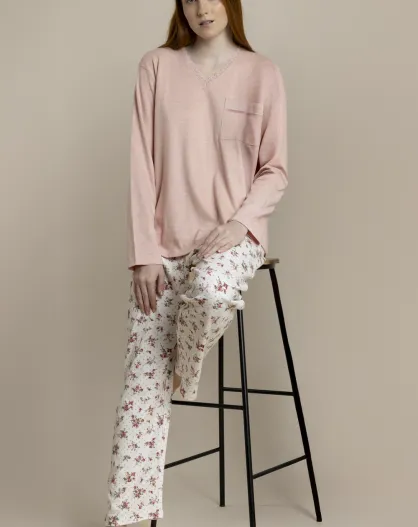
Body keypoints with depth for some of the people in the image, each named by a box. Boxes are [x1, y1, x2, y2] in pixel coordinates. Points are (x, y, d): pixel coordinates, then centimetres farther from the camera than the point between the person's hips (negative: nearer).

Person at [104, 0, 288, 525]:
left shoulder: (262, 74, 2)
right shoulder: (156, 66, 3)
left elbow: (275, 170, 3)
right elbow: (143, 165, -1)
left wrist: (239, 221, -14)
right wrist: (144, 252, -7)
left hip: (233, 234, -1)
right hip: (164, 242, 1)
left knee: (211, 289, -36)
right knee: (141, 385, -4)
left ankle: (185, 370, -1)